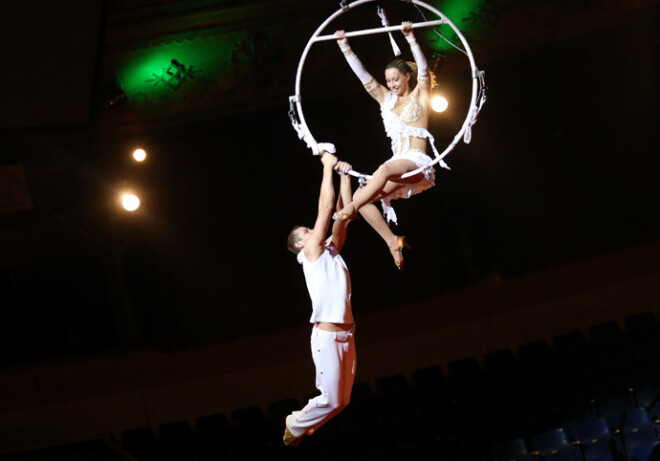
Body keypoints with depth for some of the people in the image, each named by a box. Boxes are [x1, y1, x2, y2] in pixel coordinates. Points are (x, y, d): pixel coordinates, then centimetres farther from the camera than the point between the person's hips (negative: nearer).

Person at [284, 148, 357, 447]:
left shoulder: (330, 251, 19)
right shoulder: (311, 253, -1)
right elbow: (326, 209, -4)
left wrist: (345, 176, 11)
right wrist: (328, 168, 0)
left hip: (346, 335, 8)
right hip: (327, 335, -8)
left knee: (342, 400, 7)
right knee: (332, 399, -8)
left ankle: (301, 425, 24)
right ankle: (295, 426, 14)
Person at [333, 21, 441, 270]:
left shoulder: (419, 95, 6)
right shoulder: (386, 99, 19)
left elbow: (423, 69, -11)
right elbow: (362, 74, 17)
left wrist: (410, 38, -23)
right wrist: (344, 47, 10)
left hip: (418, 164, -6)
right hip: (396, 165, 7)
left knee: (385, 169, -40)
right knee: (360, 196, -17)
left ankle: (351, 208, -43)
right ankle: (393, 241, -13)